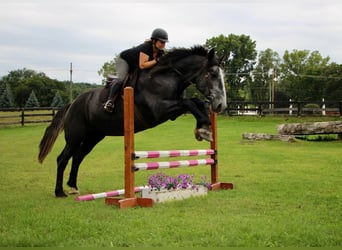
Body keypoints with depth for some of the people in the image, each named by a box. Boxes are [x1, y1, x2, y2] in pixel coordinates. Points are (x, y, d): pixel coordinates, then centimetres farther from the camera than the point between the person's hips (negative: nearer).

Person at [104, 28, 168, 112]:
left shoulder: (160, 52, -15)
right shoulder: (146, 47, -37)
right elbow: (142, 65, -45)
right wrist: (156, 60, -46)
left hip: (135, 66, 9)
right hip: (124, 60, -9)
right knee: (121, 79, -27)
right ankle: (109, 100, -34)